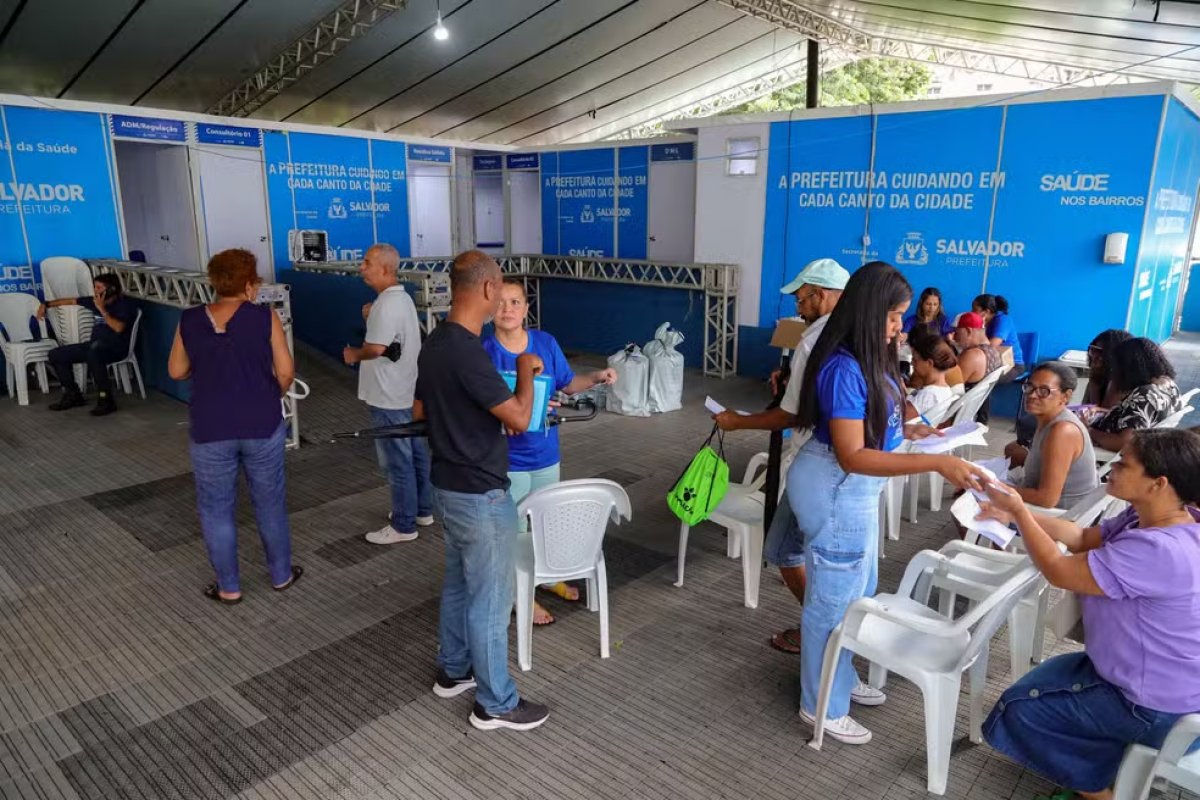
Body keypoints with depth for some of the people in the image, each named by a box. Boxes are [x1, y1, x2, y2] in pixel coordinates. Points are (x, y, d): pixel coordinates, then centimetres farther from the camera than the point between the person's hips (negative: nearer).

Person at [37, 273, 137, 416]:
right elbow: (71, 301, 25)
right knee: (56, 355, 5)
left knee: (93, 353, -40)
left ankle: (106, 399, -29)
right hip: (95, 346, 8)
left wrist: (102, 309, -22)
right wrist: (46, 304, 20)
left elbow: (118, 328, -26)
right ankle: (73, 395, 14)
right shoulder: (96, 301, 10)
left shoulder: (125, 304, -10)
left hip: (116, 348, -8)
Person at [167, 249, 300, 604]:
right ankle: (281, 574, 29)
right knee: (270, 503, 15)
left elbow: (177, 371, 9)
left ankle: (229, 588, 23)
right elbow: (286, 372, -7)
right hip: (262, 426, -1)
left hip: (211, 430, 1)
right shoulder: (264, 316, -8)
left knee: (216, 509, 14)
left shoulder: (189, 321, -1)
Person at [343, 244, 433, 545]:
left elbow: (375, 348, -26)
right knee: (417, 454, 17)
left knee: (397, 463, 0)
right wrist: (371, 318, 6)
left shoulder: (387, 304, -21)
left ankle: (403, 526, 10)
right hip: (408, 392, 10)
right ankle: (423, 510, 30)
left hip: (389, 397, -10)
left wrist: (353, 355, -7)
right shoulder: (402, 298, 12)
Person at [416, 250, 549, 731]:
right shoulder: (467, 353, -26)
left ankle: (453, 671, 41)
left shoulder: (435, 343, 5)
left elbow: (419, 410, 16)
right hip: (479, 495, -10)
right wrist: (525, 371, -7)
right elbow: (519, 419, -23)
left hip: (447, 485, 10)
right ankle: (496, 704, 19)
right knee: (490, 598, 4)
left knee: (458, 582, 23)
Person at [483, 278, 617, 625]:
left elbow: (568, 384, 7)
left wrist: (596, 377, -10)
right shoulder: (484, 353, -18)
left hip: (546, 452, 5)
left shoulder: (546, 343, -6)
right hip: (507, 459, -4)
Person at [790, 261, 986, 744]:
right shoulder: (844, 368, -26)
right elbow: (852, 456, -31)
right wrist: (936, 464, -35)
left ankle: (840, 678, 43)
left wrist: (905, 432, 6)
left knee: (857, 591, 23)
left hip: (853, 488, 10)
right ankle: (822, 706, 23)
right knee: (835, 599, 5)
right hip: (836, 489, -10)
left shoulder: (869, 359, 4)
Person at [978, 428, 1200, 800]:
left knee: (1021, 708, 0)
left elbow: (1058, 570, -28)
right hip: (1156, 678, 10)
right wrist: (1019, 513, -5)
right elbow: (1084, 538, 7)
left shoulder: (1157, 551, -37)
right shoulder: (1148, 517, -7)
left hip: (1158, 708, -9)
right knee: (1044, 679, 24)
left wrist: (1020, 510, -16)